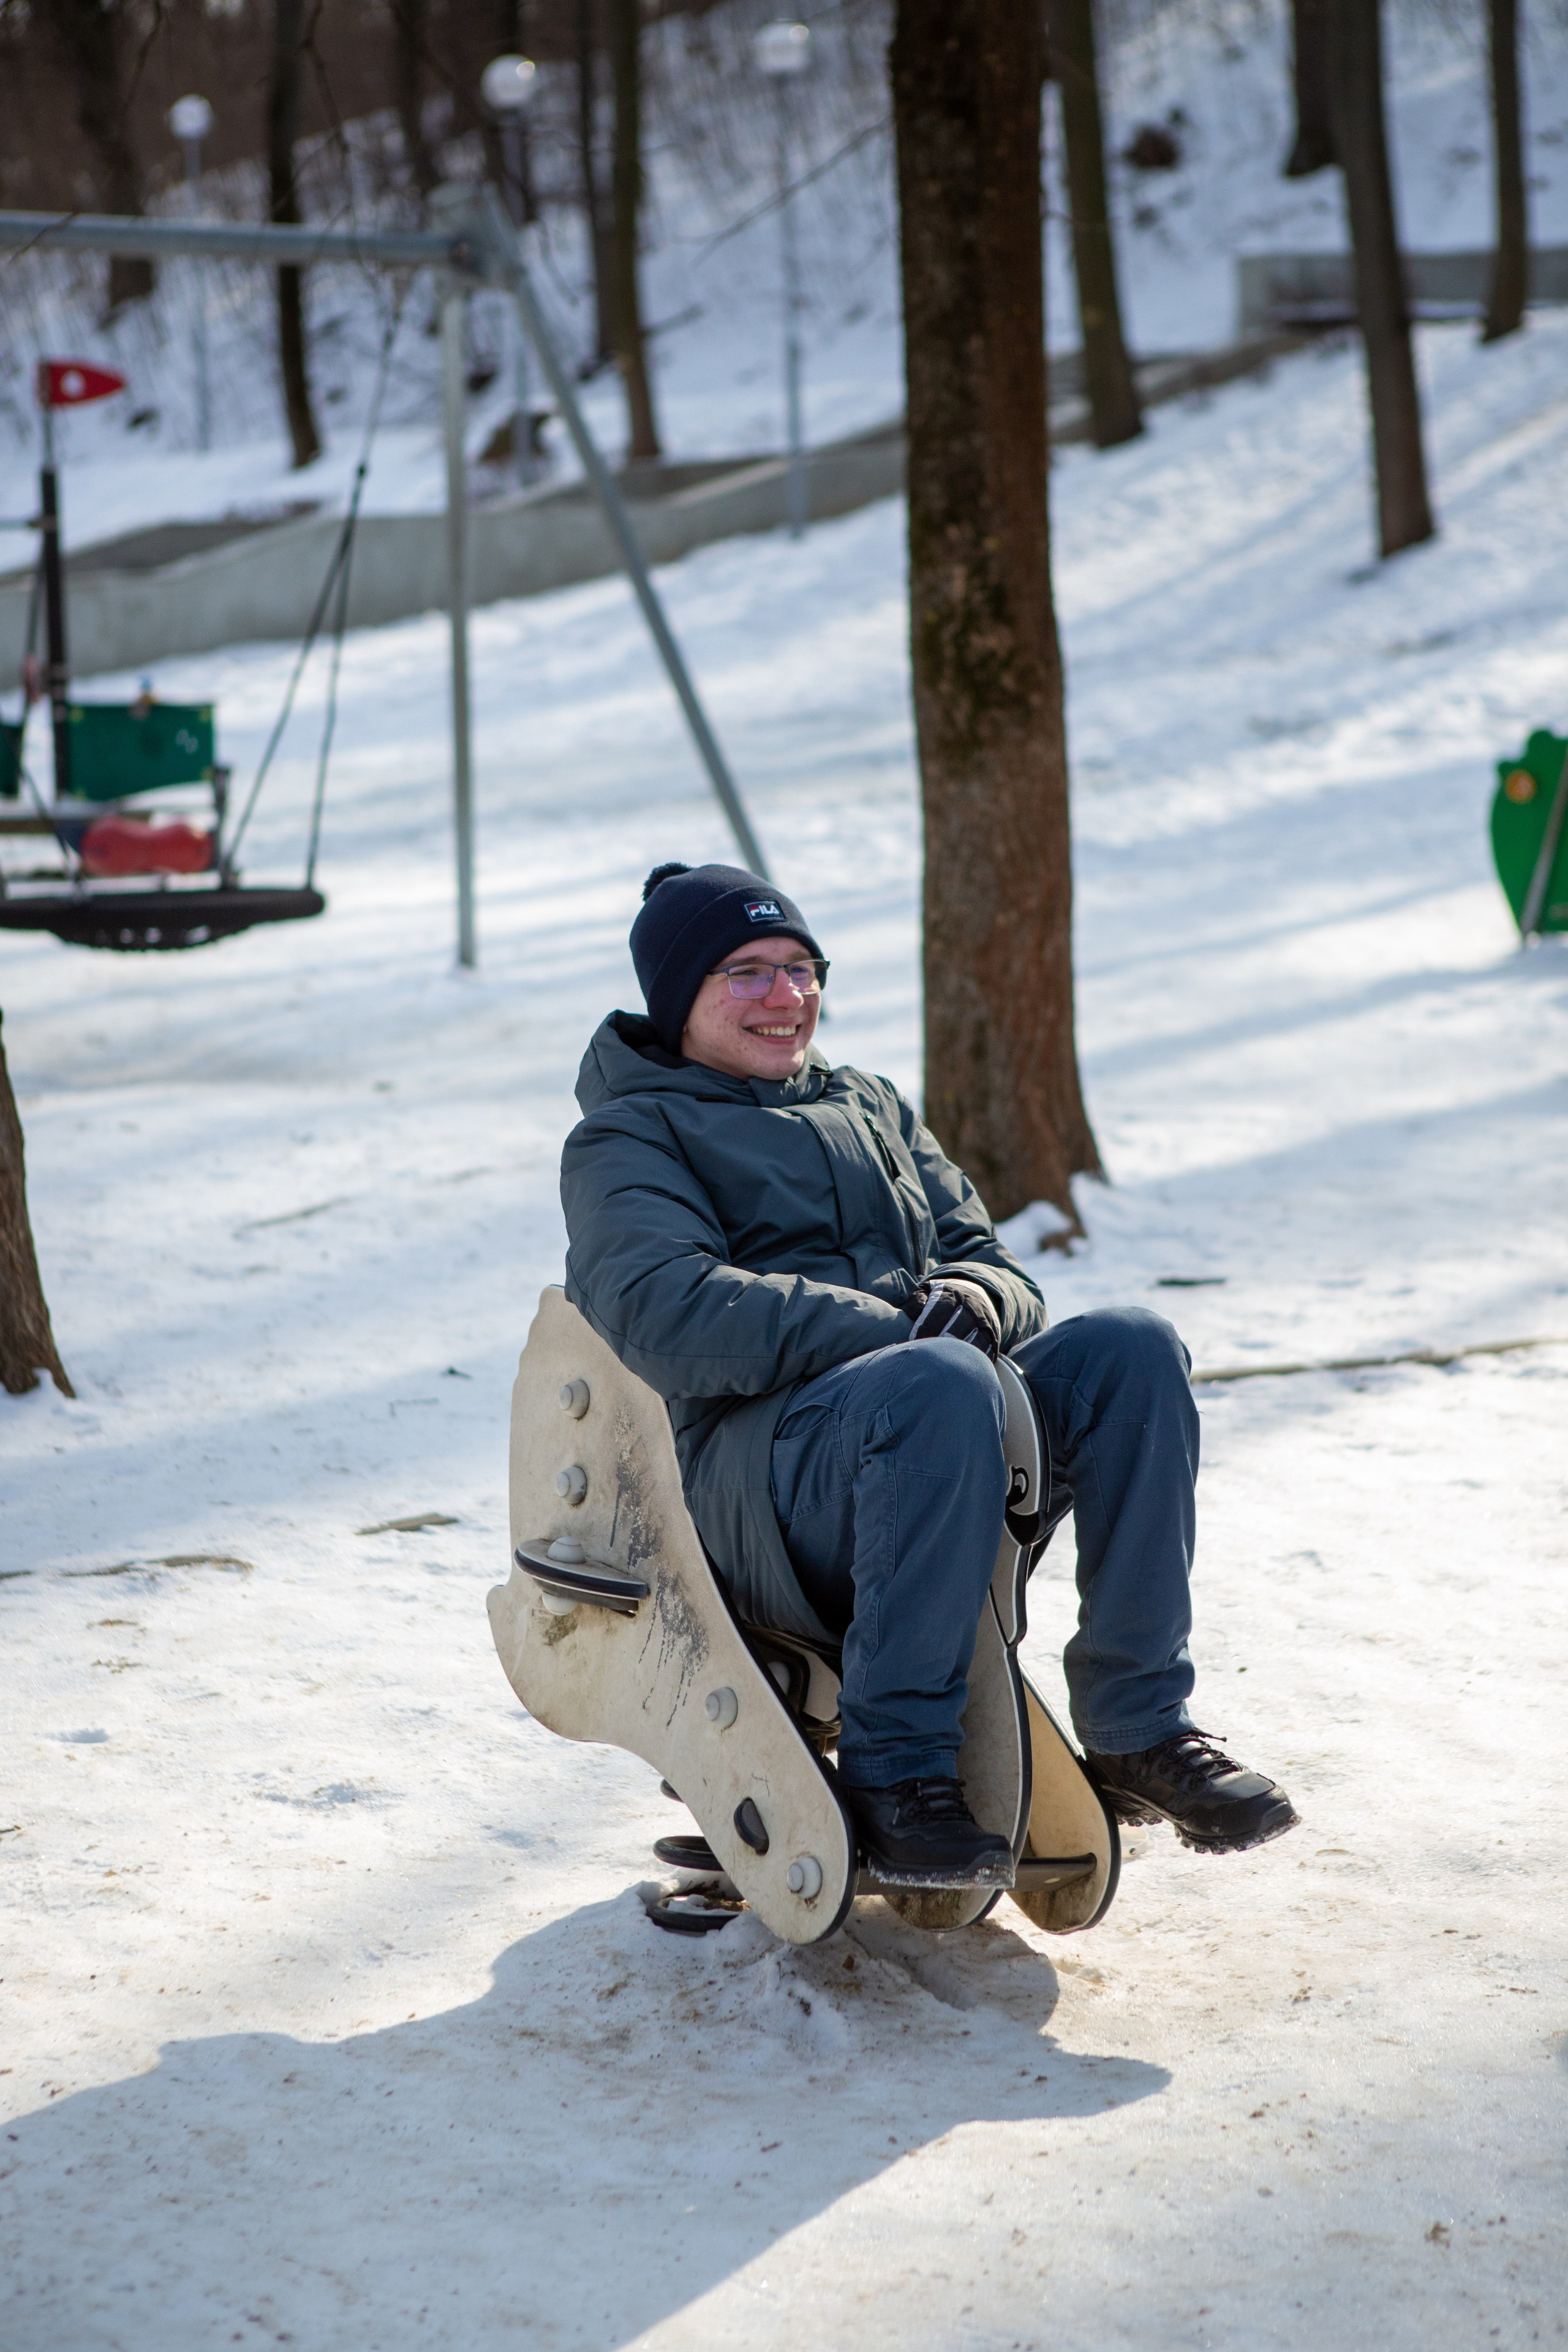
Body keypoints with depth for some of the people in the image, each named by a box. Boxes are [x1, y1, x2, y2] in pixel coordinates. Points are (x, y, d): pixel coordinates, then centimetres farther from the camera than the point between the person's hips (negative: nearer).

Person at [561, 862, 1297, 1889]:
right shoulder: (627, 1137, 12)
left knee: (1132, 1346, -22)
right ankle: (894, 1764, -29)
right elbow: (668, 1315, -8)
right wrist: (898, 1331, -17)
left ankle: (1138, 1729, -19)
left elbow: (992, 1260, 22)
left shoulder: (873, 1108, 32)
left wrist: (974, 1298, -5)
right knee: (940, 1383, -38)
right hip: (762, 1472, -6)